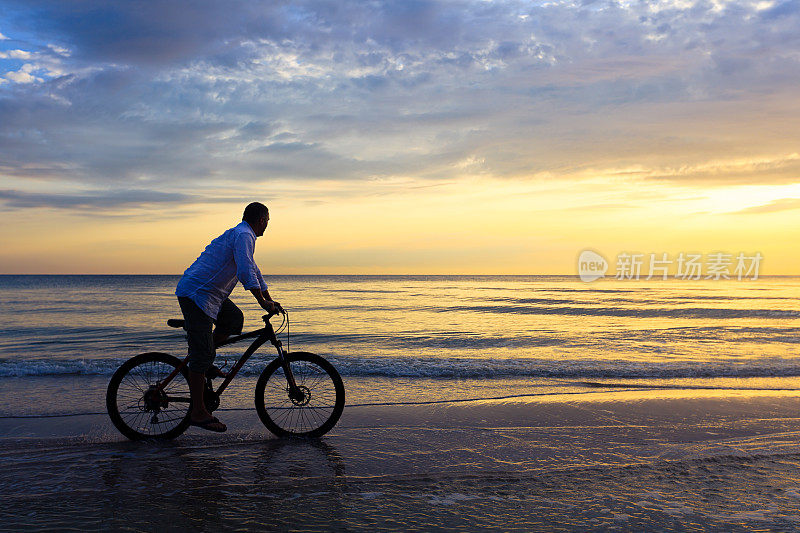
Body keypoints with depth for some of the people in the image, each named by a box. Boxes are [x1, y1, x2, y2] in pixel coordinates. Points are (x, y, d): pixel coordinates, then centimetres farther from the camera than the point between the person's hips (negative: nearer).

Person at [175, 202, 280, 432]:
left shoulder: (238, 233, 22)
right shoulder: (244, 235, -11)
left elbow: (252, 270, 29)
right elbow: (246, 273, -24)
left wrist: (270, 301, 27)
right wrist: (263, 303, -22)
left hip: (207, 293, 10)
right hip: (196, 294, -10)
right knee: (202, 355, -7)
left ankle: (204, 362, 15)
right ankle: (198, 413, -2)